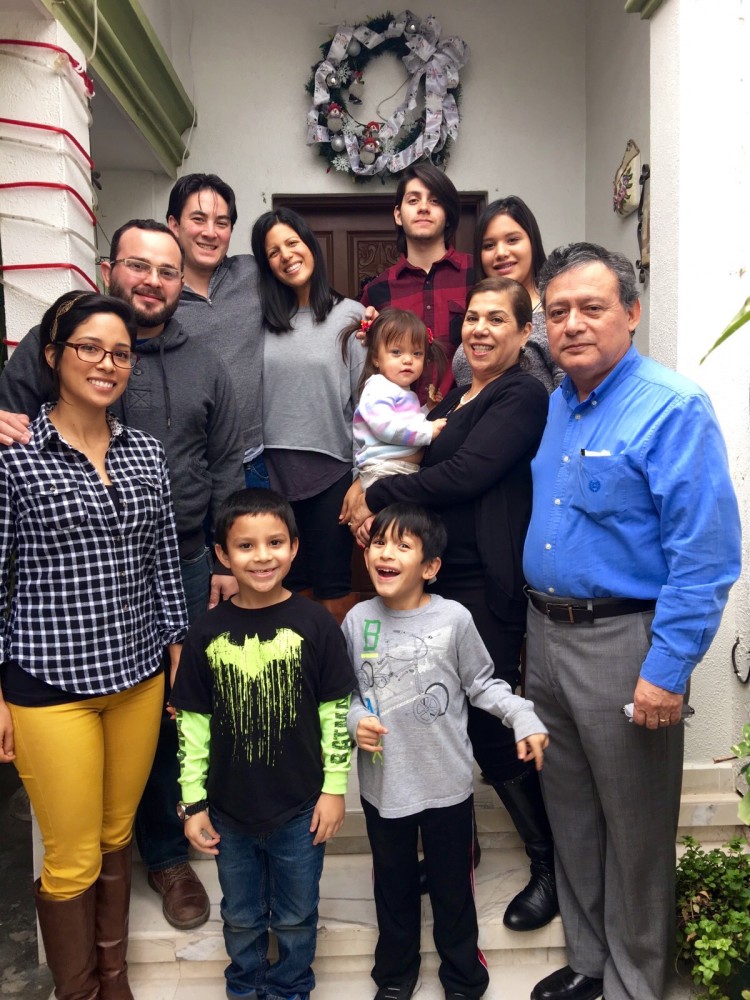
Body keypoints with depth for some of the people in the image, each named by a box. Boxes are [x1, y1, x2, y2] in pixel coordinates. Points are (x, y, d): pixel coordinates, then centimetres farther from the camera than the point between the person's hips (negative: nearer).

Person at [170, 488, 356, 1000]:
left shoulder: (315, 623, -13)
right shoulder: (207, 633, -7)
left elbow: (336, 710, -6)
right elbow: (193, 724, 0)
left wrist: (334, 787, -5)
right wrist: (193, 803, 1)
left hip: (300, 808, -2)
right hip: (230, 809, 2)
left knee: (296, 916, 19)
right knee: (241, 917, 23)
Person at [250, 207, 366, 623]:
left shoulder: (350, 315, -1)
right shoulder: (263, 319, 7)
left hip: (330, 471, -3)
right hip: (273, 471, 3)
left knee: (334, 589, 5)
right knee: (287, 586, 13)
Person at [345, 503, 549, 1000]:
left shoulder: (454, 619, -15)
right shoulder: (358, 620, -8)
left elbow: (482, 684, -3)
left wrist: (524, 717, -14)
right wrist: (354, 720, -15)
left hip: (447, 784, -2)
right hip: (382, 785, 2)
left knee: (453, 887, 18)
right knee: (393, 886, 22)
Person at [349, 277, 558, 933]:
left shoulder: (523, 397, -8)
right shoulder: (457, 398, 18)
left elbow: (464, 475, -17)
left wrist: (376, 497, -10)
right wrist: (381, 512, -2)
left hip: (491, 584, -8)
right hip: (443, 577, 8)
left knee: (491, 728, -1)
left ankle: (552, 866, 19)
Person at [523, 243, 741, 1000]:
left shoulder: (673, 410, -14)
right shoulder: (550, 406, 8)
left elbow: (706, 553, -19)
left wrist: (667, 671, -21)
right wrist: (539, 624, 11)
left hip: (624, 644, -7)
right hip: (545, 633, 7)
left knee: (633, 830, 10)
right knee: (571, 815, 20)